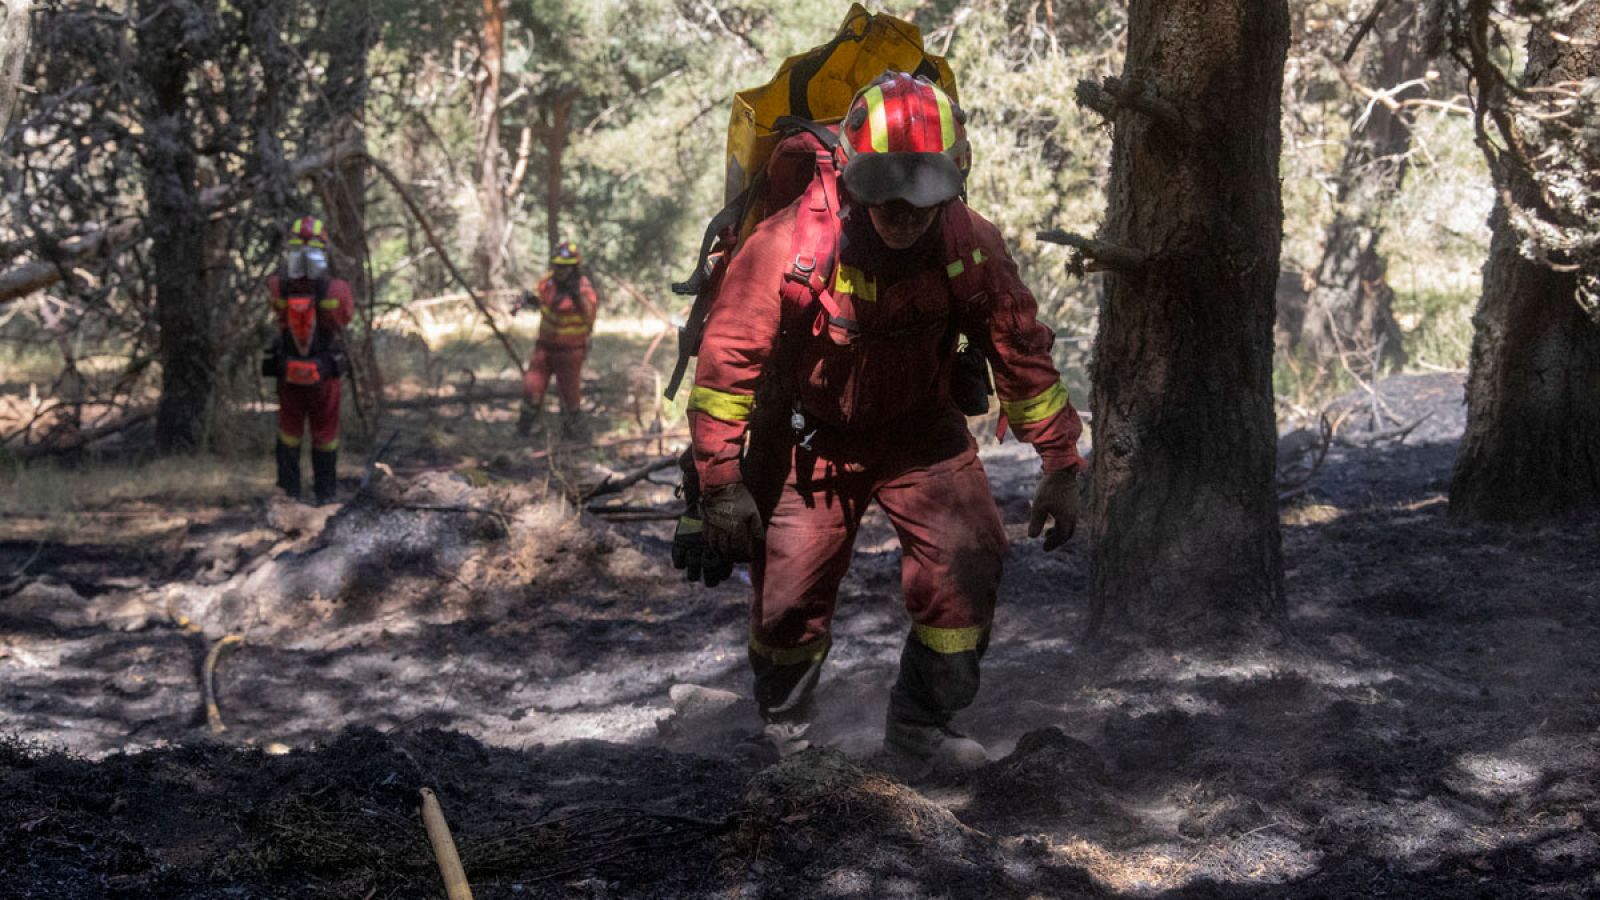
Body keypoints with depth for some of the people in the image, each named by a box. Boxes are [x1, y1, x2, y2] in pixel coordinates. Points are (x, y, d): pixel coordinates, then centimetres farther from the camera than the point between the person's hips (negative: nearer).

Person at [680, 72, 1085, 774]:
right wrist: (720, 480, -21)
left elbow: (1022, 356, -6)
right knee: (790, 586, -1)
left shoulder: (971, 247, -20)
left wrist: (1060, 465, -3)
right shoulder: (789, 247, -28)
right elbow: (727, 359, -20)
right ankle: (783, 723, 28)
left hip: (920, 433, 2)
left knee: (966, 559, -15)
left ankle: (922, 722, 4)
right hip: (808, 438, -2)